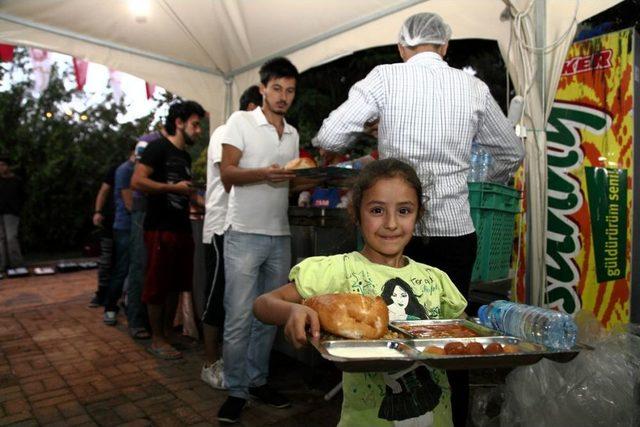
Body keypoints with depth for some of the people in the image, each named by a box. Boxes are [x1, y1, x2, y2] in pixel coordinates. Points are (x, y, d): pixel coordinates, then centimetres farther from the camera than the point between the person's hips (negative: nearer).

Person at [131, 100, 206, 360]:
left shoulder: (185, 156, 19)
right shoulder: (159, 147, -5)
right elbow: (137, 182, -15)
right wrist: (174, 187, -15)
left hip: (181, 228, 8)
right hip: (160, 228, -8)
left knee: (176, 284, 13)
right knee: (157, 284, 1)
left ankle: (169, 332, 26)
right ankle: (157, 340, 12)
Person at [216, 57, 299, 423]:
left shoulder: (293, 133, 16)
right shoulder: (241, 121, 0)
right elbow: (227, 173, -7)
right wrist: (263, 174, -24)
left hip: (280, 235, 6)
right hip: (245, 233, -5)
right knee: (239, 317, -1)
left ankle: (258, 380, 25)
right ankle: (236, 390, 14)